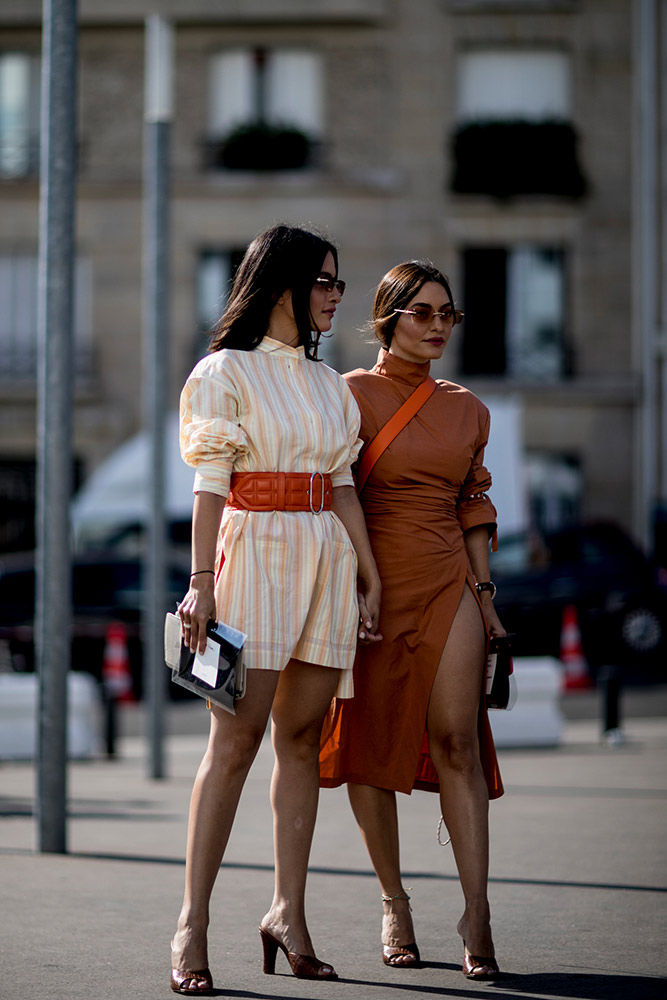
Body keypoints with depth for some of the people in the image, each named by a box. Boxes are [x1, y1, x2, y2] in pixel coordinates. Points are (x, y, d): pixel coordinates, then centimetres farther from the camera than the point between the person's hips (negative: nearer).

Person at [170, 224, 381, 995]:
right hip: (256, 554, -6)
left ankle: (288, 911, 8)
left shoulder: (328, 381, 17)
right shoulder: (226, 372, -1)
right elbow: (209, 486, -7)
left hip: (328, 559, 6)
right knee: (237, 737, -11)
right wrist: (201, 581, -15)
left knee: (302, 735, 4)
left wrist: (370, 578, 12)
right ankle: (192, 927, -10)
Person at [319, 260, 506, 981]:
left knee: (457, 738, -9)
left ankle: (477, 918, -12)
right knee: (370, 738, 3)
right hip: (371, 583, -2)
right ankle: (394, 905, 17)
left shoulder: (468, 410, 12)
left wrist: (484, 589, 10)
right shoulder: (352, 395, -1)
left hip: (448, 583, 2)